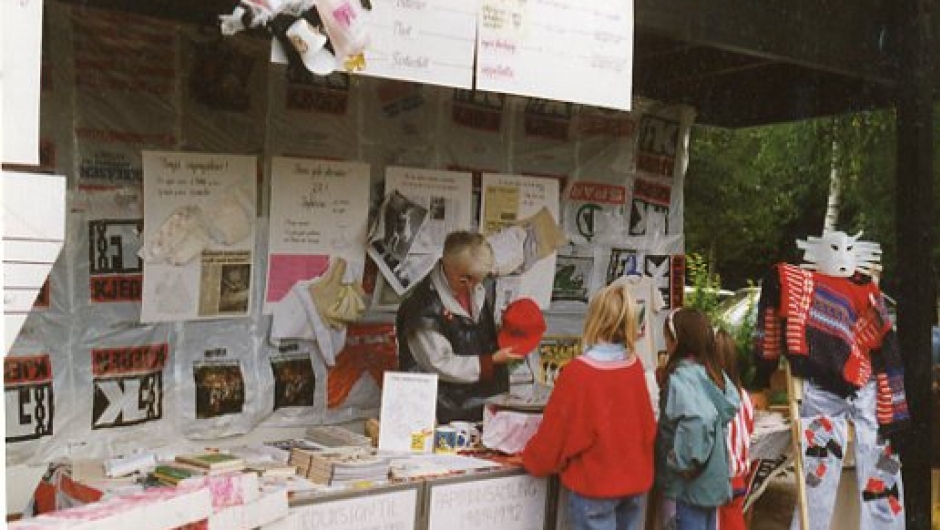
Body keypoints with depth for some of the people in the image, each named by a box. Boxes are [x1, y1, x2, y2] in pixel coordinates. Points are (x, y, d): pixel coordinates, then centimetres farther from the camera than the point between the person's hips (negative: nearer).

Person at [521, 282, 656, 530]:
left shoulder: (577, 372, -18)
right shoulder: (635, 366, -3)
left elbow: (555, 431, -10)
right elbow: (647, 424, 7)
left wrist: (531, 459, 8)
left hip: (594, 484, -5)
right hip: (635, 479, 5)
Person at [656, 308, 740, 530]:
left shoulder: (681, 377, -22)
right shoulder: (713, 371, 5)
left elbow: (696, 421, -34)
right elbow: (732, 404, 9)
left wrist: (683, 462, -23)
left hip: (690, 482, -8)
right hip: (712, 474, 8)